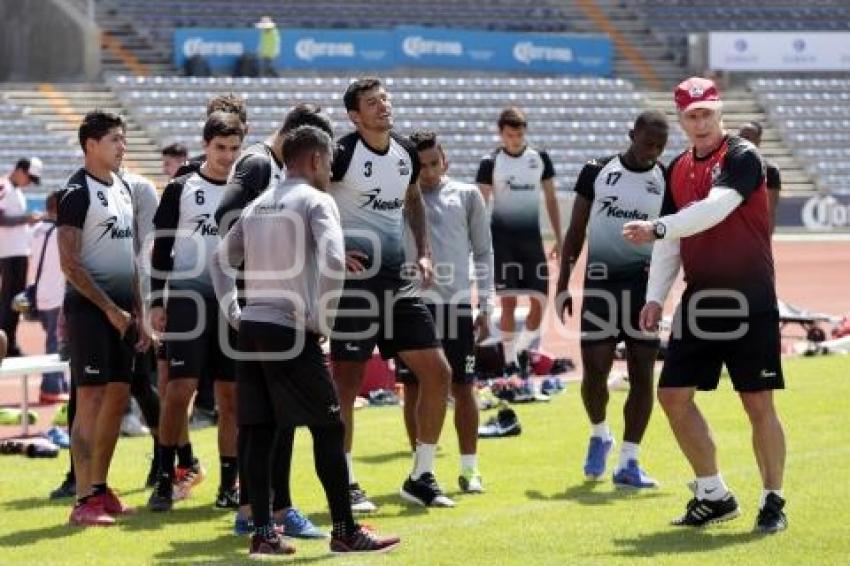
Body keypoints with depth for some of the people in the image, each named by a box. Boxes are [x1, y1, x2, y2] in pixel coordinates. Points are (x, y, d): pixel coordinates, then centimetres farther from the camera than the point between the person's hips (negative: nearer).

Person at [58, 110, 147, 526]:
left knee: (118, 397, 9)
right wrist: (110, 308, -14)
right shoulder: (77, 192, -10)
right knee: (90, 399, -9)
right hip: (89, 308, -8)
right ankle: (84, 500, -8)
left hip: (121, 310, 8)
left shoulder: (123, 189, 15)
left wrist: (138, 314, 15)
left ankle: (100, 488, 18)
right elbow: (70, 264, -15)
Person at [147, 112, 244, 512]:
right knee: (179, 390, -9)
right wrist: (156, 302, -5)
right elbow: (161, 249, 1)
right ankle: (166, 479, -1)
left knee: (231, 396, 2)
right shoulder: (181, 189, 3)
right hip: (188, 300, -3)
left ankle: (229, 486, 7)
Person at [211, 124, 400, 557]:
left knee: (259, 432, 7)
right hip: (291, 331, -7)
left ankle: (263, 534, 5)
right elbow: (332, 261, -20)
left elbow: (221, 259, 22)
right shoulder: (316, 201, -5)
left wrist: (235, 314, 18)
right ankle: (345, 532, 3)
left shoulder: (258, 205, 17)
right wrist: (322, 322, -12)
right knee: (328, 429, 1)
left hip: (251, 327, 7)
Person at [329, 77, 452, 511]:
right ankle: (345, 484, 8)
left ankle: (421, 477, 15)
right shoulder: (343, 153, -13)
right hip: (355, 277, -7)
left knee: (437, 373, 4)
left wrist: (423, 253, 15)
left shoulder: (406, 153, 8)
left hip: (396, 280, 7)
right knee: (347, 382, -2)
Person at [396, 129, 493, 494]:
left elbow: (483, 252, 12)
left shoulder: (467, 196, 9)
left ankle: (469, 468, 8)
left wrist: (485, 305, 7)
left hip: (457, 301, 0)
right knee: (413, 387, 3)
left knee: (463, 387, 1)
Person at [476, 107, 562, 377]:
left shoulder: (540, 159, 5)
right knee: (508, 300, -3)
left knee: (540, 299, -3)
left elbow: (551, 199, 11)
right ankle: (510, 361, 5)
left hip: (532, 236, 3)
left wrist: (559, 240, 8)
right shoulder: (491, 163, -4)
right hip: (502, 238, -3)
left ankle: (524, 350, 19)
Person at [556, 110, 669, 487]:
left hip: (645, 283, 1)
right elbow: (576, 232, 7)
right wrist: (563, 283, 2)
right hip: (600, 282, -1)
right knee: (594, 370, -6)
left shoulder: (667, 181, 3)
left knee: (642, 374, -1)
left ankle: (628, 462, 6)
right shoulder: (597, 171, 3)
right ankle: (599, 435, 23)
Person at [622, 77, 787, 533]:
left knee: (758, 403, -4)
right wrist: (655, 296, 5)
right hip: (699, 301, 7)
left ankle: (773, 501, 8)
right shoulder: (678, 169, 12)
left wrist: (656, 227, -29)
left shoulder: (741, 157, -8)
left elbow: (715, 209, -25)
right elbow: (671, 243, 15)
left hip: (749, 299, -7)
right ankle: (714, 496, 16)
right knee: (673, 394, 4)